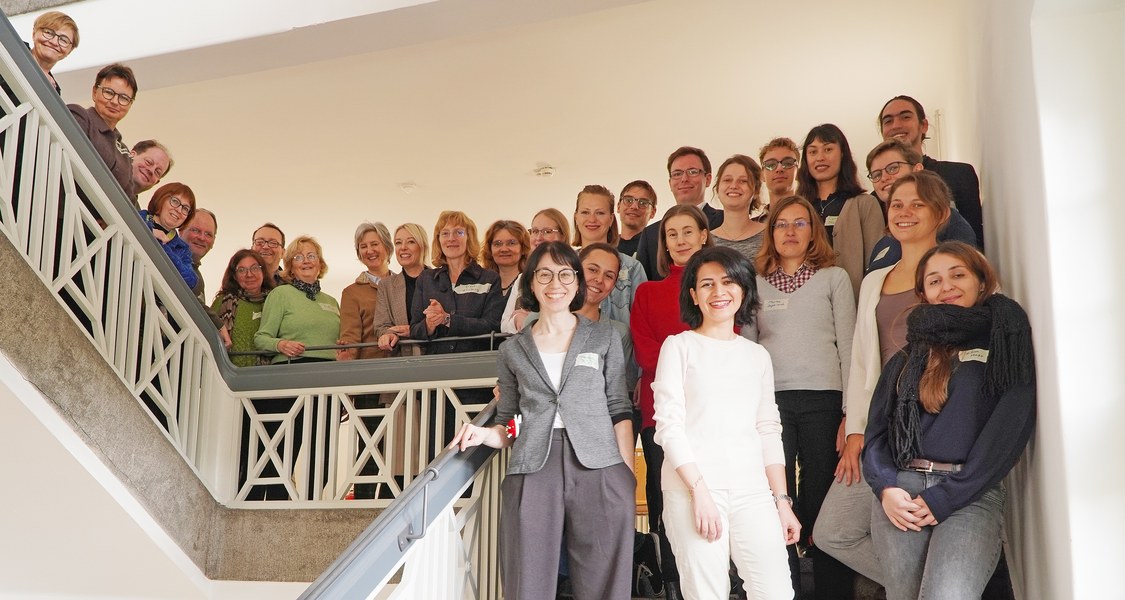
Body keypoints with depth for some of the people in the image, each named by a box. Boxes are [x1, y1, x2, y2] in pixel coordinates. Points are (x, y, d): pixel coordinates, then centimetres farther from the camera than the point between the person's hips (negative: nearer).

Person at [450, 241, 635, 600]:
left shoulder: (605, 338, 10)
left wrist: (629, 479, -2)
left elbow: (619, 411, 7)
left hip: (599, 473, -1)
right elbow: (508, 425, 16)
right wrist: (484, 434, -6)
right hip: (531, 475, 1)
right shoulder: (513, 351, 13)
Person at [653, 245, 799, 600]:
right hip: (692, 487, -3)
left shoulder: (757, 356, 18)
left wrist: (782, 500, 8)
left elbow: (769, 431, 16)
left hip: (753, 489, 3)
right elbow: (669, 424, -2)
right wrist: (699, 490, -10)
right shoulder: (679, 346, 5)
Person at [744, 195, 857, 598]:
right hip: (769, 400, 2)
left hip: (823, 399, -1)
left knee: (822, 505, -1)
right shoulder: (756, 283, 15)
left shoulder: (834, 278, 10)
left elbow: (848, 346, 4)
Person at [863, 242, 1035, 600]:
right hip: (900, 490, 4)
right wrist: (885, 487, -7)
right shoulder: (909, 356, 20)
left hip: (971, 494, -3)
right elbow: (876, 429, 14)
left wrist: (945, 499, -9)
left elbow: (1009, 430, -3)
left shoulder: (1004, 342, 8)